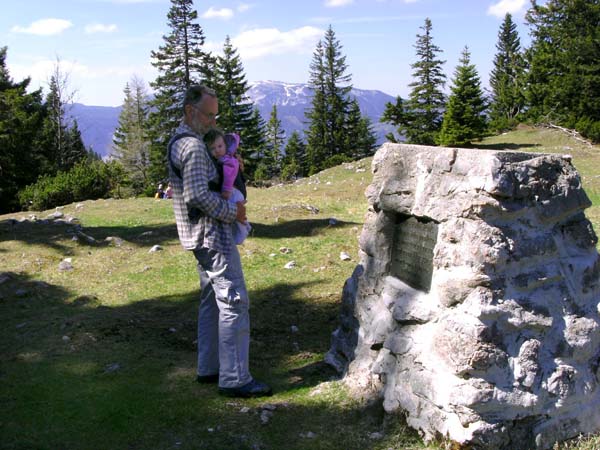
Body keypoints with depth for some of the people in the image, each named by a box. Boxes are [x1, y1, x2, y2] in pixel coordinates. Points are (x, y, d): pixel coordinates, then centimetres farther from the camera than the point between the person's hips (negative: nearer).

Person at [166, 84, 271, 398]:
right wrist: (232, 212, -12)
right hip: (212, 233, -11)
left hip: (199, 236, 11)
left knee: (211, 301, 16)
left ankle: (208, 368, 23)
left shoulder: (178, 142, 15)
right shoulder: (193, 146, -17)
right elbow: (198, 196, -24)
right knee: (233, 302, -8)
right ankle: (234, 379, -6)